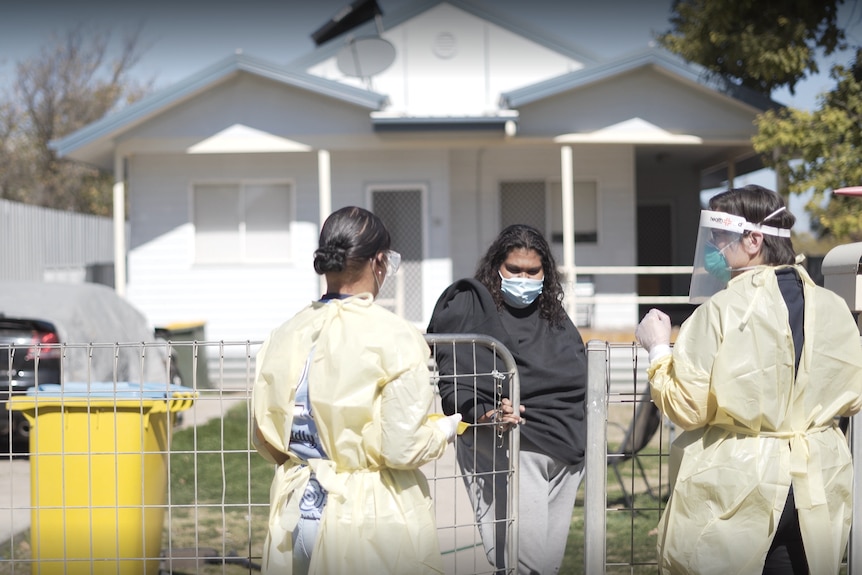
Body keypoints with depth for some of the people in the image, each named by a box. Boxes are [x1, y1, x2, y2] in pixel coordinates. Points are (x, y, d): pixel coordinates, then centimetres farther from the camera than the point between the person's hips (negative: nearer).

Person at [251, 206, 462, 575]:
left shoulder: (284, 337, 2)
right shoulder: (394, 339, -13)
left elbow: (265, 440, 9)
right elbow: (402, 449, -16)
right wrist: (445, 431, 5)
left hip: (296, 513, 5)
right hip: (370, 517, -5)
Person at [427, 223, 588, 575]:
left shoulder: (552, 315, 18)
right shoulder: (469, 305, -2)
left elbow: (578, 374, 27)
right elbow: (452, 382, -9)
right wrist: (486, 414, -25)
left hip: (565, 451, 7)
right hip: (509, 446, -6)